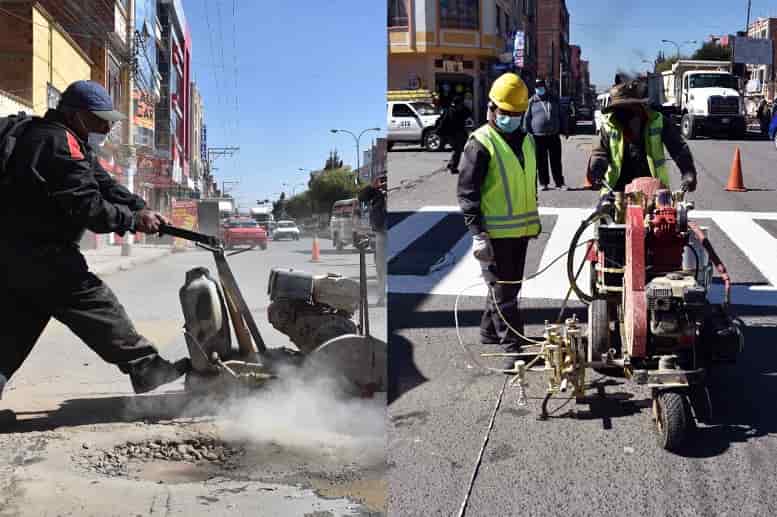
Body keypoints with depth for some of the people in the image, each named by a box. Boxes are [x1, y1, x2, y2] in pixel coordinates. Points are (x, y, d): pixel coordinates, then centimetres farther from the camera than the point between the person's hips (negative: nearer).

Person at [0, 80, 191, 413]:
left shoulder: (74, 144, 19)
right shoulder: (60, 142, -15)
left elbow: (104, 185, 11)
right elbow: (87, 207, -22)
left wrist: (144, 211, -3)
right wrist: (133, 220, -13)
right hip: (37, 251, -10)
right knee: (94, 303, -6)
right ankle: (146, 368, -2)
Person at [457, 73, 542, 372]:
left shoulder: (526, 140, 12)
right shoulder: (480, 144, -12)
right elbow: (467, 192, -15)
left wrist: (534, 220, 25)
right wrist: (478, 234, -21)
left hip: (520, 230, 8)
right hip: (495, 232, -8)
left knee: (510, 284, 17)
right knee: (503, 289, -5)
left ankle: (489, 331, 33)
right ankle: (513, 347, -3)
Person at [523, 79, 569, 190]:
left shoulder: (554, 100, 10)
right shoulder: (532, 102, 4)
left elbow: (562, 116, 15)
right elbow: (527, 118, 5)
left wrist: (565, 130, 13)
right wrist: (527, 133, 0)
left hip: (554, 135, 1)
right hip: (538, 136, -1)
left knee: (556, 161, 3)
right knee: (541, 162, 3)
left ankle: (560, 182, 9)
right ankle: (544, 183, 12)